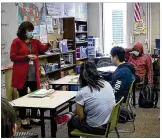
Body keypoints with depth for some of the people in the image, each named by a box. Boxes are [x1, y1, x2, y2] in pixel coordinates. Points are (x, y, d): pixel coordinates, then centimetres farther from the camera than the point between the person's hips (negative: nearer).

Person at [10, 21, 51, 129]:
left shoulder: (35, 42, 11)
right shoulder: (16, 42, -5)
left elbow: (43, 49, -5)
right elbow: (13, 57, -10)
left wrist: (49, 44, -25)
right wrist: (27, 57, -18)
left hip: (34, 75, 6)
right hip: (22, 75, -5)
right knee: (23, 97, 4)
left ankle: (34, 117, 26)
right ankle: (23, 120, 16)